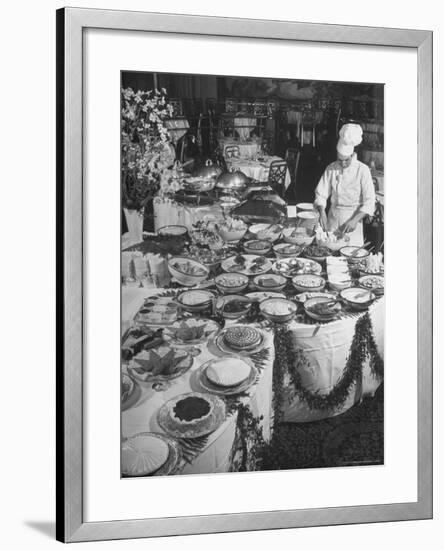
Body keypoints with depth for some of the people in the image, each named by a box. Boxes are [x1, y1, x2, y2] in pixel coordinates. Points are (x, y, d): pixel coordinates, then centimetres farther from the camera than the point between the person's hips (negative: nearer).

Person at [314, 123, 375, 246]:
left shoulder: (362, 170, -9)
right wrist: (322, 212, -16)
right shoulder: (331, 168, 1)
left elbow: (369, 202, -10)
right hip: (333, 220, 3)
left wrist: (355, 220, -21)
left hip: (352, 218, -2)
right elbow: (321, 194, 2)